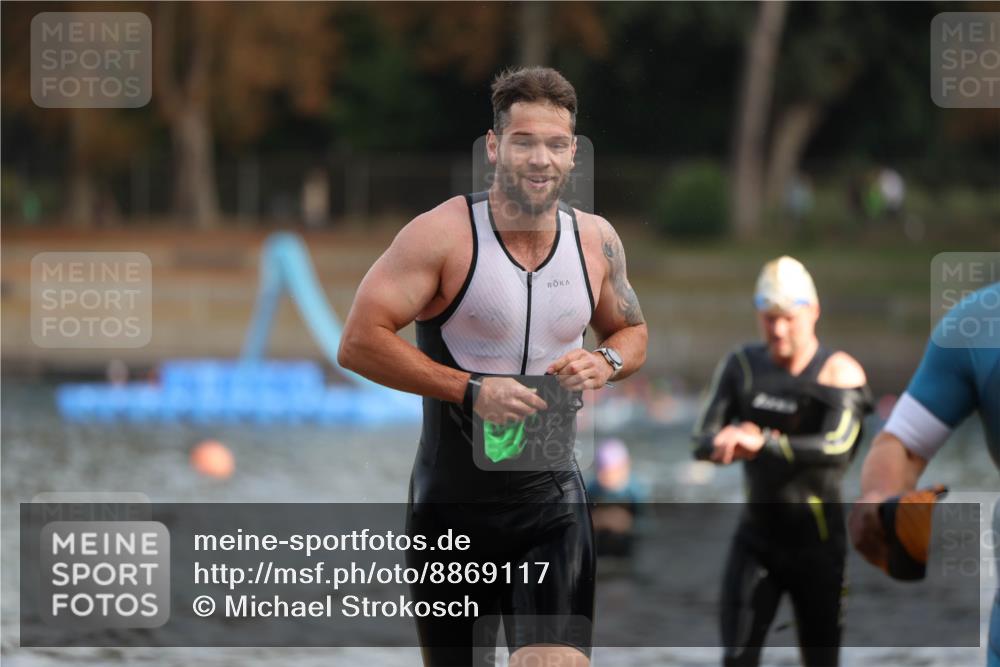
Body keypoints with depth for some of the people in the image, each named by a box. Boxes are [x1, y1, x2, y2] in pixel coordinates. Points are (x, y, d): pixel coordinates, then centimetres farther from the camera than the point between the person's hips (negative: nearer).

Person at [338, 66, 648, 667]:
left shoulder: (596, 240, 2)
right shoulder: (444, 234, -13)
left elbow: (632, 333, 19)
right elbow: (359, 342, -17)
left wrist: (607, 363, -5)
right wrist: (470, 389, -23)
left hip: (553, 500, 2)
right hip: (451, 500, -2)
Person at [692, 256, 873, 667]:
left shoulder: (839, 372, -10)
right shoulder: (741, 366, 3)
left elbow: (837, 448, -27)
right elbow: (703, 442, -6)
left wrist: (765, 444, -41)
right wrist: (728, 443, -31)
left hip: (819, 541, -3)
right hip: (757, 536, 3)